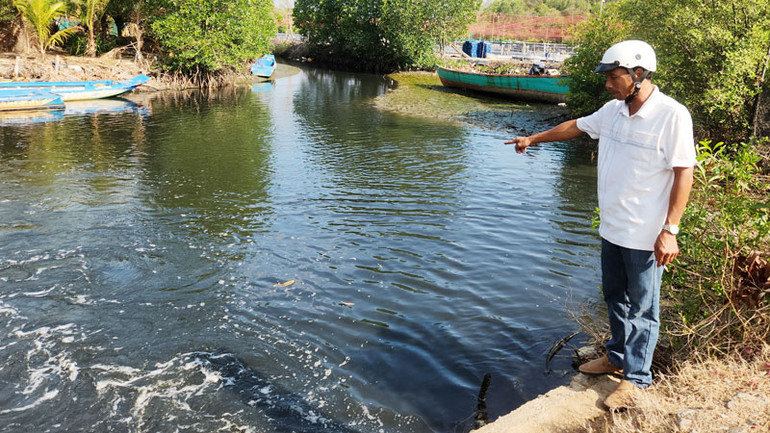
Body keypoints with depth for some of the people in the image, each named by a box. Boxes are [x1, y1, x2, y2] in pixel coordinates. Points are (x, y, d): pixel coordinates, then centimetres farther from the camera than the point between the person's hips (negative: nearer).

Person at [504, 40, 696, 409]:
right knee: (615, 297, 19)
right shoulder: (613, 111, 5)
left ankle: (636, 378, 19)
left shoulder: (672, 116, -16)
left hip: (646, 235, -7)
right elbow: (575, 126, 21)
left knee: (641, 307, 6)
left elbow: (684, 174, -16)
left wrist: (669, 231, -18)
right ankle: (617, 358, 37)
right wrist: (534, 139, 31)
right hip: (611, 227, 7)